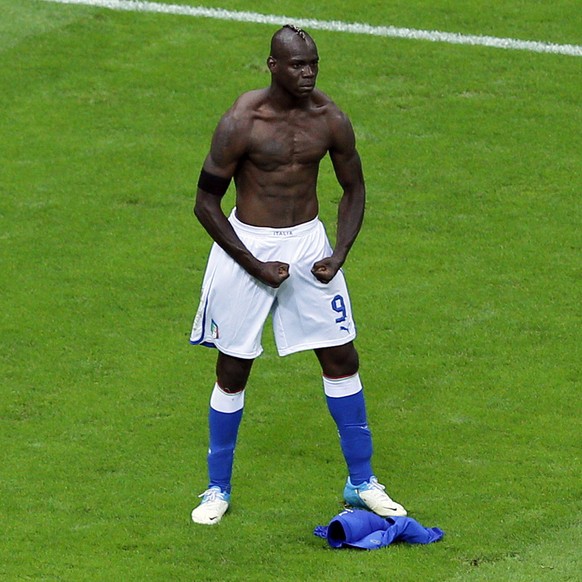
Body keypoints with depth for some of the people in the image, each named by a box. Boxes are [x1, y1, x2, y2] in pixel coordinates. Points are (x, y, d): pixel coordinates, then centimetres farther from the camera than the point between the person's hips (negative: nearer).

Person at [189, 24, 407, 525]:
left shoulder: (331, 120, -7)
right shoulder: (241, 122, -18)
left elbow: (354, 189, 8)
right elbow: (206, 204, -13)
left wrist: (339, 253, -7)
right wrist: (256, 267, -15)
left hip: (309, 241, 4)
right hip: (247, 245, -4)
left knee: (342, 358, 5)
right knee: (233, 369, 4)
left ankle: (362, 482, 19)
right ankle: (218, 489, 19)